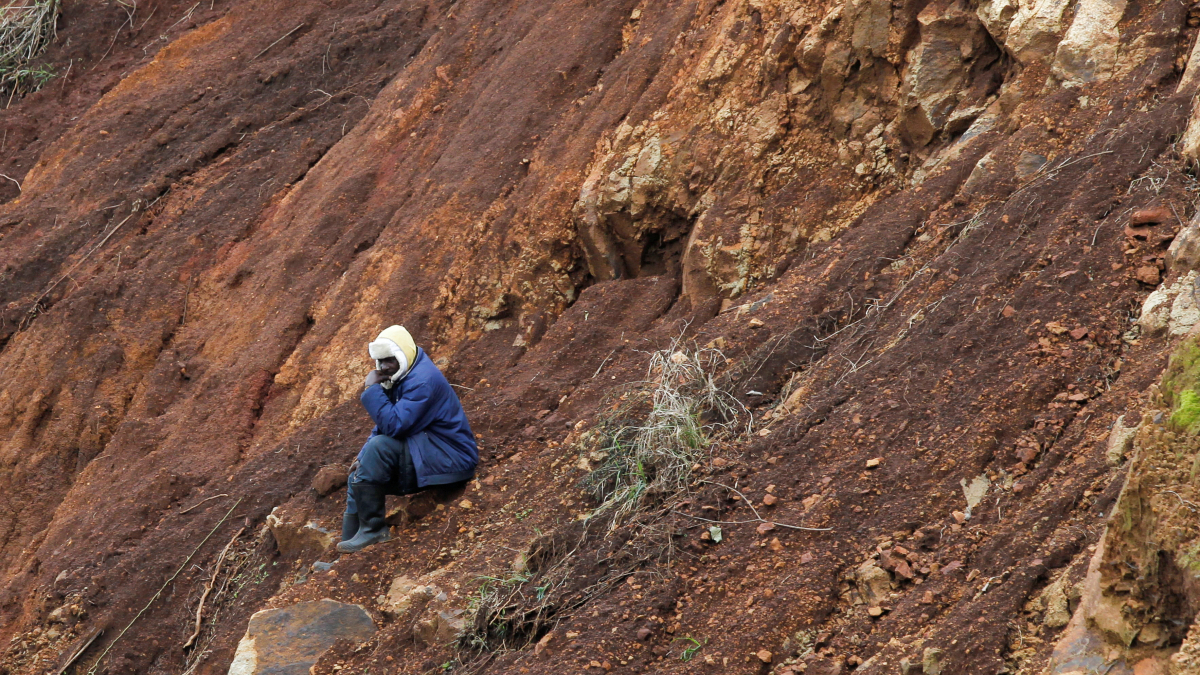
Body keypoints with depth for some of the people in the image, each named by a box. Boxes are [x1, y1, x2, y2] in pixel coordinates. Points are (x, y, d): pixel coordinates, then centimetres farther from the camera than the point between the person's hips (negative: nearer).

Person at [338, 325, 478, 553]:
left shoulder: (422, 381, -22)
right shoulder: (399, 378, 10)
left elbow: (394, 425, -30)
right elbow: (386, 425, 17)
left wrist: (372, 389, -22)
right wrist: (363, 456, 3)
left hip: (450, 459, -11)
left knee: (378, 447, -28)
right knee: (356, 477, 12)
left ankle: (372, 529, -22)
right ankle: (348, 555, 9)